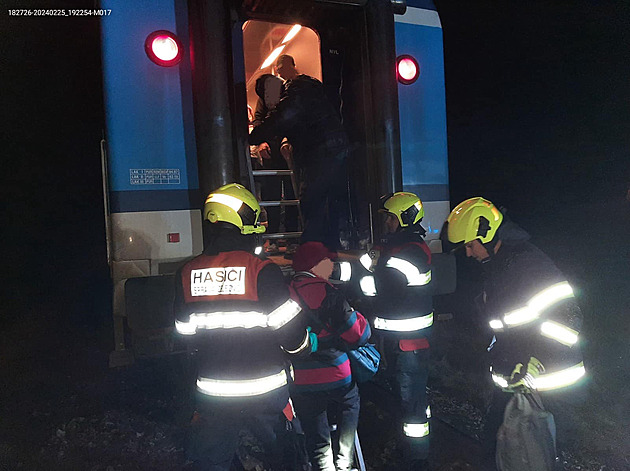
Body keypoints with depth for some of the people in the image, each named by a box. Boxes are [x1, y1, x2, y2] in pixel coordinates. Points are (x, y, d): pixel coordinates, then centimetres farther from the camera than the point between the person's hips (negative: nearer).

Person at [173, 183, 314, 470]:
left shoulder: (186, 274, -3)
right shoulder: (262, 271, -18)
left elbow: (187, 334, 6)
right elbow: (291, 332, -14)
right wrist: (306, 348, 8)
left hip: (212, 393, 4)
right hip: (265, 392, -3)